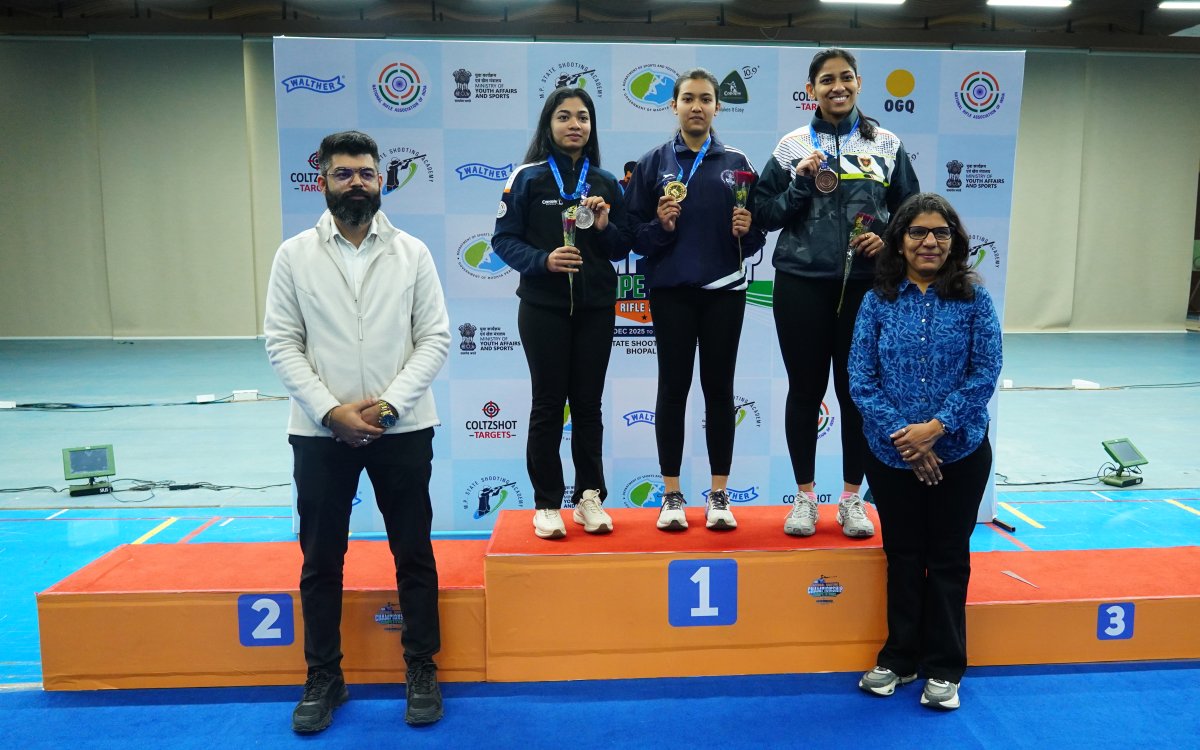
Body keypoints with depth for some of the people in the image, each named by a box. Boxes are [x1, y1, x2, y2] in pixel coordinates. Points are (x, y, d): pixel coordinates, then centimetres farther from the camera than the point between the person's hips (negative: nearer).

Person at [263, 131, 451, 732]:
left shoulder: (412, 252, 1)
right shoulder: (294, 255, 2)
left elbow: (434, 337, -2)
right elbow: (282, 344, -2)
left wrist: (389, 403, -13)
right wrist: (331, 410, -13)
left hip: (402, 429, 0)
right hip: (321, 431, 0)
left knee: (414, 554, 8)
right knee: (320, 559, 9)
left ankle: (422, 670, 24)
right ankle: (323, 678, 25)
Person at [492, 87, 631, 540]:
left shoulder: (606, 182, 9)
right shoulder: (527, 178, -1)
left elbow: (622, 249, 10)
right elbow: (504, 239, -5)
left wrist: (606, 227, -10)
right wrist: (542, 260, -21)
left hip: (596, 307, 3)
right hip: (543, 307, -3)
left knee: (588, 403, 8)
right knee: (548, 404, 2)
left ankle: (589, 497, 18)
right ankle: (547, 504, 11)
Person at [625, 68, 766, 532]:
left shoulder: (737, 164, 8)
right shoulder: (654, 164, 5)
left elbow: (758, 235, 9)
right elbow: (632, 233, 2)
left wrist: (747, 231, -12)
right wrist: (660, 227, -17)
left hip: (724, 290, 1)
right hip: (671, 290, -1)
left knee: (719, 389, 6)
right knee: (673, 389, 3)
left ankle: (719, 495, 15)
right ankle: (672, 494, 13)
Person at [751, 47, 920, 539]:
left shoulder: (886, 145, 7)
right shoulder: (791, 146, 3)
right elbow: (764, 212, 1)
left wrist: (888, 240, -8)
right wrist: (801, 185, -13)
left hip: (865, 284, 1)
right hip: (801, 282, -1)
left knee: (857, 389, 6)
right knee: (805, 388, 5)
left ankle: (852, 497, 20)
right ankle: (805, 496, 19)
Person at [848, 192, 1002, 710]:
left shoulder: (972, 298, -4)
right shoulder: (879, 301, -2)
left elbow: (985, 372, -8)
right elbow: (860, 378, -6)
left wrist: (936, 427, -18)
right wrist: (902, 433, -16)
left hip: (959, 453, -1)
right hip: (891, 454, 1)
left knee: (948, 558, 11)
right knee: (902, 556, 14)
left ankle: (944, 668, 25)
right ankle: (900, 658, 30)